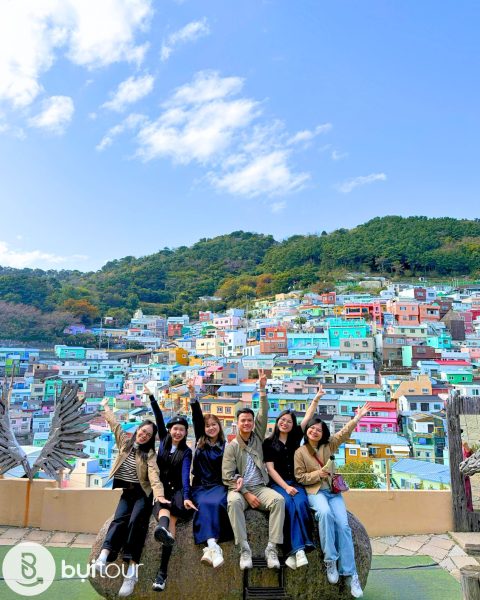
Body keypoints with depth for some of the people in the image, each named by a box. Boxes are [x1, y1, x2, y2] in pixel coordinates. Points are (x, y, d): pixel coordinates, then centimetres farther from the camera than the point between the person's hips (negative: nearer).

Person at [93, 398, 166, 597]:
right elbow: (114, 423, 13)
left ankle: (132, 570, -30)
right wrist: (105, 406, 21)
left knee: (136, 521, -25)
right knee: (119, 519, -24)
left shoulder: (149, 453, -5)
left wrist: (159, 494, -35)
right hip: (127, 492, 3)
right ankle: (103, 559, -39)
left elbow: (154, 475, -19)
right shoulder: (124, 441, 4)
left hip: (143, 493, -3)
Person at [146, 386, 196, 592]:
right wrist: (151, 397, -9)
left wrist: (186, 497, -30)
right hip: (161, 489, 1)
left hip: (178, 490, -1)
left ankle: (162, 572, -43)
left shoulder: (186, 451, 0)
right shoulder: (164, 440, 7)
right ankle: (164, 529, -72)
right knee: (164, 507, -34)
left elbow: (185, 475, -14)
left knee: (173, 518, -30)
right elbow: (159, 419, 0)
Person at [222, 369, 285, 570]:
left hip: (260, 487, 2)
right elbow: (227, 476, -3)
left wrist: (262, 389, -12)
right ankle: (244, 549, -31)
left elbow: (263, 415, -2)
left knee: (278, 499, -28)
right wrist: (246, 494, -13)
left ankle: (272, 548, -27)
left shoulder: (257, 438, 10)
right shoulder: (231, 446, 3)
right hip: (239, 488, -2)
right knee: (233, 502, -36)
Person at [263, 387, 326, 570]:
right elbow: (271, 469, -3)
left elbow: (308, 417, 7)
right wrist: (285, 487, -14)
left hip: (295, 482, 2)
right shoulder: (269, 442, 3)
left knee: (301, 503, -29)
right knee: (289, 504, -32)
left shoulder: (295, 437, 11)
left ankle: (294, 551, -33)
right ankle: (298, 549, -34)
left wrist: (317, 398, 0)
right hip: (277, 483, -2)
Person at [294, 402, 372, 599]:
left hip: (333, 491, 3)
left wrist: (357, 418, -9)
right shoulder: (300, 452, 2)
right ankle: (330, 560, -20)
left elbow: (344, 434, -1)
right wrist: (317, 474, -13)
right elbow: (299, 477, 0)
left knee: (343, 525, -17)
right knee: (325, 513, -34)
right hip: (315, 491, -3)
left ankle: (350, 573, -10)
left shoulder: (328, 446, 8)